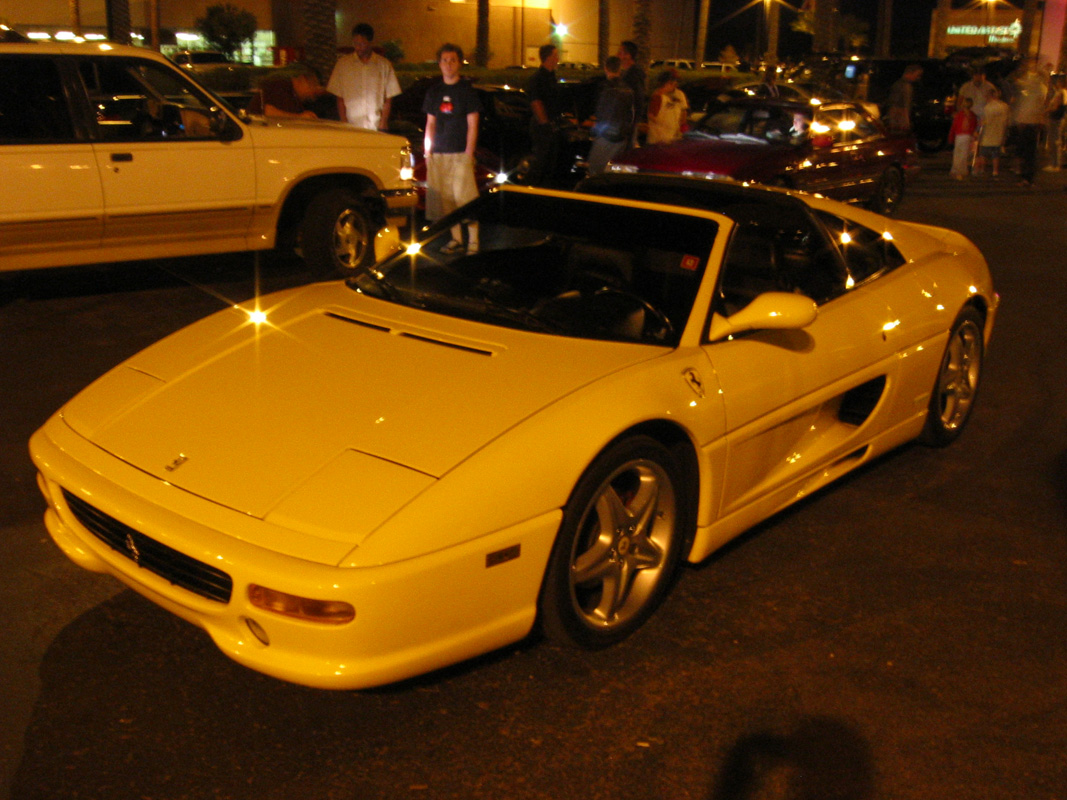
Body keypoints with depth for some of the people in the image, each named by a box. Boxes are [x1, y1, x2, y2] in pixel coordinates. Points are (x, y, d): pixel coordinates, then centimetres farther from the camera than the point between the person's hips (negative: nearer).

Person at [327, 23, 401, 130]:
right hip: (351, 127, 0)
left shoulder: (384, 64, 7)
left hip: (377, 126, 0)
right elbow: (339, 98, 7)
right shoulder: (343, 63, 8)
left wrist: (383, 122, -3)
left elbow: (388, 98, 7)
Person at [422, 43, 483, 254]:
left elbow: (472, 125, -3)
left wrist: (468, 154, -10)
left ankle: (473, 241, -4)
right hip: (438, 155, 5)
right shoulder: (434, 91, 14)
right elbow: (430, 124, 16)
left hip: (460, 154, -5)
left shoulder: (467, 90, 1)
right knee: (445, 198, 5)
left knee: (465, 197, -9)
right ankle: (456, 239, 14)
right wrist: (427, 151, 8)